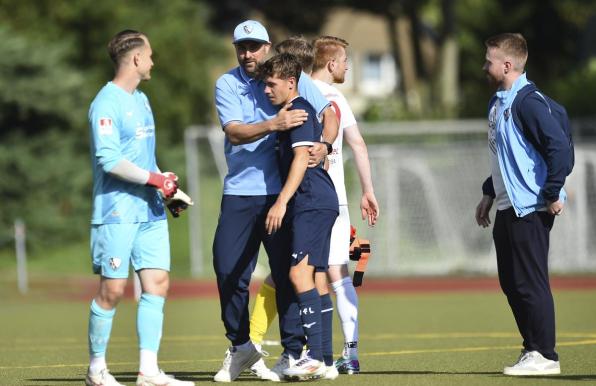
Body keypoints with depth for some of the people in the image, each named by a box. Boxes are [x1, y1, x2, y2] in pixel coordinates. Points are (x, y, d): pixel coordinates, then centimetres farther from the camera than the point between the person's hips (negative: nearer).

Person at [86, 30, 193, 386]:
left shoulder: (141, 100, 17)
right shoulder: (107, 104, -12)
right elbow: (109, 159, -20)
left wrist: (164, 184, 13)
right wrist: (153, 179, -18)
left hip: (150, 210, 8)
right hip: (117, 212, -8)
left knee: (157, 283, 0)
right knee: (113, 290, -4)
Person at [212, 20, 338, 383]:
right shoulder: (227, 84, 0)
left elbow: (329, 112, 2)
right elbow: (234, 132, -14)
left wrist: (324, 144, -17)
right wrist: (272, 125, -30)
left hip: (281, 192, -1)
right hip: (240, 190, 1)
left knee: (287, 271, -3)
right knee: (228, 269, 0)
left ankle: (293, 353, 4)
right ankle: (241, 346, 17)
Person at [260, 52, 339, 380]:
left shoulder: (299, 111, -8)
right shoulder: (290, 113, 21)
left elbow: (301, 159, -17)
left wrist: (282, 202, -21)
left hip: (313, 203, -11)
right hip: (317, 205, 11)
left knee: (299, 274, -16)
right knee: (313, 278, 9)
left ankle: (315, 357, -22)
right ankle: (322, 358, 8)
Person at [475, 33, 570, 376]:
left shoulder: (527, 102, -16)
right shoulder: (498, 103, 15)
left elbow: (559, 145, -23)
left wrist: (553, 194, -21)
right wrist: (489, 194, 23)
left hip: (530, 209, -10)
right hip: (507, 208, 10)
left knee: (530, 283, -6)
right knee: (511, 283, 12)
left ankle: (545, 357, -1)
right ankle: (533, 349, 19)